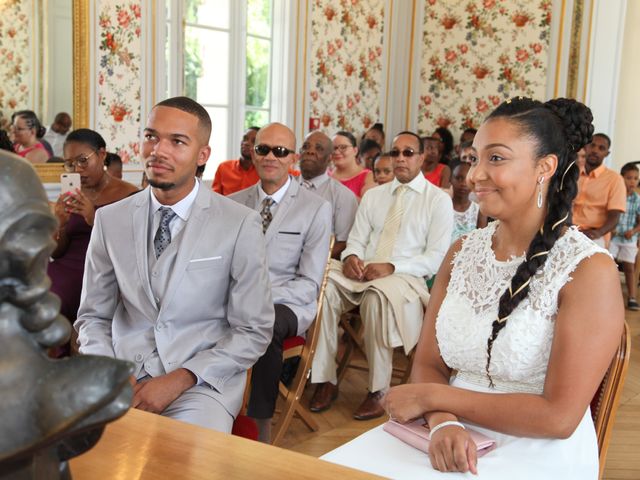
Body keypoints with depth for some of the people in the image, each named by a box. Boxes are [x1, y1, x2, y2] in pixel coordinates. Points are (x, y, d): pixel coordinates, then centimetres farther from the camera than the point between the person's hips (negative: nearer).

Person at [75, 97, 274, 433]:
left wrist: (179, 380, -14)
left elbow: (253, 332, -3)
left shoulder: (240, 224, -7)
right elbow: (93, 316, 11)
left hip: (201, 380, -3)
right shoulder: (110, 220, 4)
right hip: (123, 371, 3)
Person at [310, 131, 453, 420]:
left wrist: (392, 267, -18)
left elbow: (436, 258, -3)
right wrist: (350, 257, -9)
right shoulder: (373, 195, 19)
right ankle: (325, 380, -17)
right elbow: (356, 239, 17)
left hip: (405, 277, -4)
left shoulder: (439, 200, 5)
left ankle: (377, 391, -23)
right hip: (361, 272, 4)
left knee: (378, 296, -38)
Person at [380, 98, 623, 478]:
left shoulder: (589, 270, -13)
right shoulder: (462, 253, 4)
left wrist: (431, 397, -12)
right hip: (458, 449, 5)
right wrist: (443, 422, -18)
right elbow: (428, 364, 3)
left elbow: (559, 417, -16)